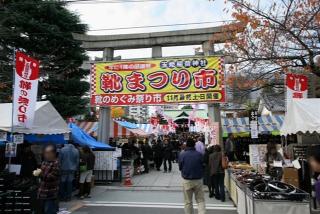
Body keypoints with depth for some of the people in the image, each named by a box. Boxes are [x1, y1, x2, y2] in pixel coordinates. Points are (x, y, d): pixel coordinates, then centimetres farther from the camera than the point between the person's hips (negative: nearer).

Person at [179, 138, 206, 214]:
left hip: (186, 181, 0)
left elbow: (180, 168, 1)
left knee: (188, 202, 14)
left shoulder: (182, 155, -11)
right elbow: (203, 166, 2)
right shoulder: (199, 155, -10)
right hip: (198, 180, 0)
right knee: (200, 200, 12)